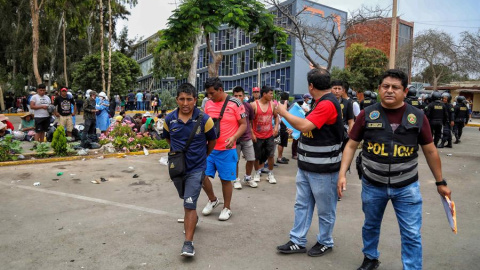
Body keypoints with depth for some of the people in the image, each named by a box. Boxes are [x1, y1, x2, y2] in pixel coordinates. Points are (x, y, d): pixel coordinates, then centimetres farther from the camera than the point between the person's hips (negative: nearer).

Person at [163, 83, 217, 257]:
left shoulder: (204, 119, -16)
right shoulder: (169, 119, -7)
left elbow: (212, 140, 1)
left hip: (196, 168, -4)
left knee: (189, 204, -12)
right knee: (185, 198, 25)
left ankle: (188, 242, -5)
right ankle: (192, 219, 54)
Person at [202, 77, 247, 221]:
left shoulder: (235, 104, -9)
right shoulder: (208, 104, 5)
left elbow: (243, 124, -6)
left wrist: (233, 138, -22)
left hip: (227, 150, -4)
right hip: (209, 148, 5)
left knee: (226, 179, 5)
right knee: (202, 176, 4)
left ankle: (227, 208, 25)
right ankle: (212, 200, 30)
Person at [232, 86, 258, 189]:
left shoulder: (248, 106, -5)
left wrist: (251, 132, 13)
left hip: (247, 138, 3)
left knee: (251, 159, 8)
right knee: (235, 160, 6)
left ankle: (247, 178, 31)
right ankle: (236, 180, 25)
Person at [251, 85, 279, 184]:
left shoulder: (272, 104, 0)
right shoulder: (254, 105, -11)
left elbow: (276, 116, 15)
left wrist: (276, 126, -1)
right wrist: (251, 133, -10)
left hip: (269, 135, 3)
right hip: (257, 136, -2)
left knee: (271, 155, 1)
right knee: (257, 156, 9)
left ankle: (270, 174, 18)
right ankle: (257, 173, 29)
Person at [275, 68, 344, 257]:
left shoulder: (327, 103, -20)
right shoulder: (320, 102, 13)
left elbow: (305, 126, -29)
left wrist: (284, 113, -17)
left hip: (323, 169, -10)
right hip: (306, 166, 10)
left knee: (325, 209, 9)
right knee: (302, 204, 13)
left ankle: (325, 243, 27)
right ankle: (298, 242, 22)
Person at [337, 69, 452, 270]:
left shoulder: (417, 117, -6)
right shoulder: (367, 115, -8)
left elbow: (430, 151, 3)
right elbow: (351, 146, -4)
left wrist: (440, 182, 7)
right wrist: (342, 174, -13)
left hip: (407, 187, 0)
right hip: (372, 185, 1)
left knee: (412, 234, 3)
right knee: (371, 226, 20)